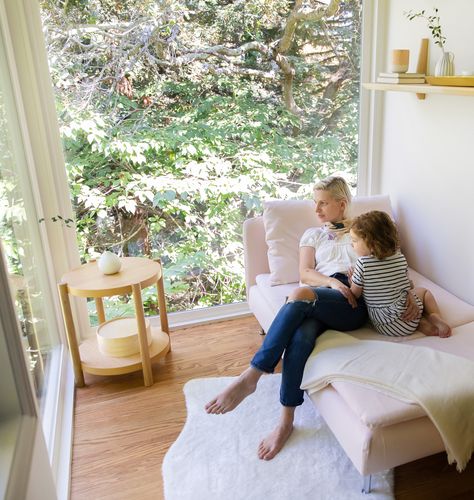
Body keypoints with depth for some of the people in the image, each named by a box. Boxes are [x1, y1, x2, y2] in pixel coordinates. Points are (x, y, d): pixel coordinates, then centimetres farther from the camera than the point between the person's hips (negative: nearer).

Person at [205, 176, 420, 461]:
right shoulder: (313, 235, 27)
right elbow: (305, 274, 12)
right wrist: (333, 281, -10)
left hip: (355, 303, -2)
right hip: (319, 301, 2)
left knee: (300, 296, -35)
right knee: (300, 336, -35)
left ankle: (250, 378, -35)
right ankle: (286, 421, -24)